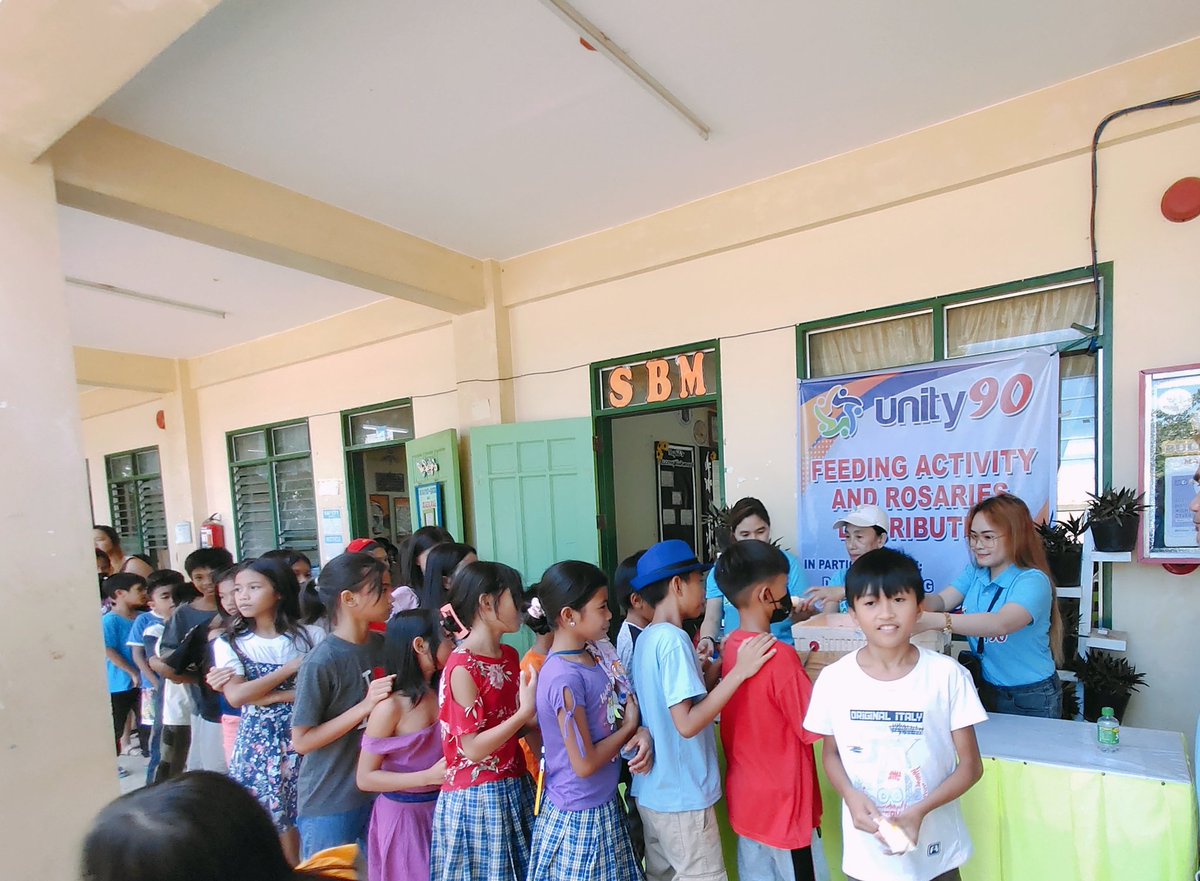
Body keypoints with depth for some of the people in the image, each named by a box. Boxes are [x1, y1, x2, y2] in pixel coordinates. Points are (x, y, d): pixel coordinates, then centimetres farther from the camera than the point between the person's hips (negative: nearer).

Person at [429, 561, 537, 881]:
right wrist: (526, 712, -24)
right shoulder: (462, 668, -21)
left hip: (515, 789, 7)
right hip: (476, 798, -7)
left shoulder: (509, 656, 4)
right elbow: (473, 749, -20)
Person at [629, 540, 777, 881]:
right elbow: (687, 723, -27)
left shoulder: (647, 637, 5)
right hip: (683, 797, -8)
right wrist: (739, 671, -27)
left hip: (652, 791, 8)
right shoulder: (673, 639, -23)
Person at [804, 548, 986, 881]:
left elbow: (971, 765, -6)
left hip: (936, 851, 0)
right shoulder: (833, 678, -11)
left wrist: (920, 811, -18)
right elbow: (831, 753, 2)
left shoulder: (948, 674, -14)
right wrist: (850, 796, -16)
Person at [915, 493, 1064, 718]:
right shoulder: (974, 573, -1)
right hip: (986, 691, 5)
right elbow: (942, 600, -13)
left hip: (1031, 700, -5)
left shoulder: (1033, 581, -21)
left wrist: (935, 621, -51)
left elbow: (1001, 624, -38)